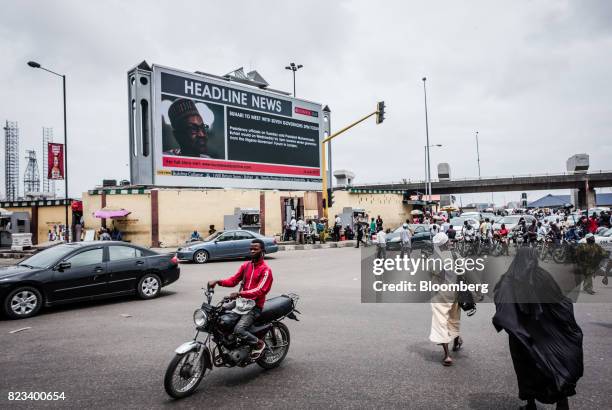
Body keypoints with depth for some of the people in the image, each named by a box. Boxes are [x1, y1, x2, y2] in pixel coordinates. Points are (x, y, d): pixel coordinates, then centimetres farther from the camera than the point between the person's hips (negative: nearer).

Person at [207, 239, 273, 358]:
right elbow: (233, 280, 9)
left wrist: (239, 293, -33)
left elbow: (260, 290, -21)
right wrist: (218, 281, -9)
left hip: (255, 306, -7)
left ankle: (259, 343, 1)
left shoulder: (266, 270, -10)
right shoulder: (245, 265, 13)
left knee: (239, 330, -25)